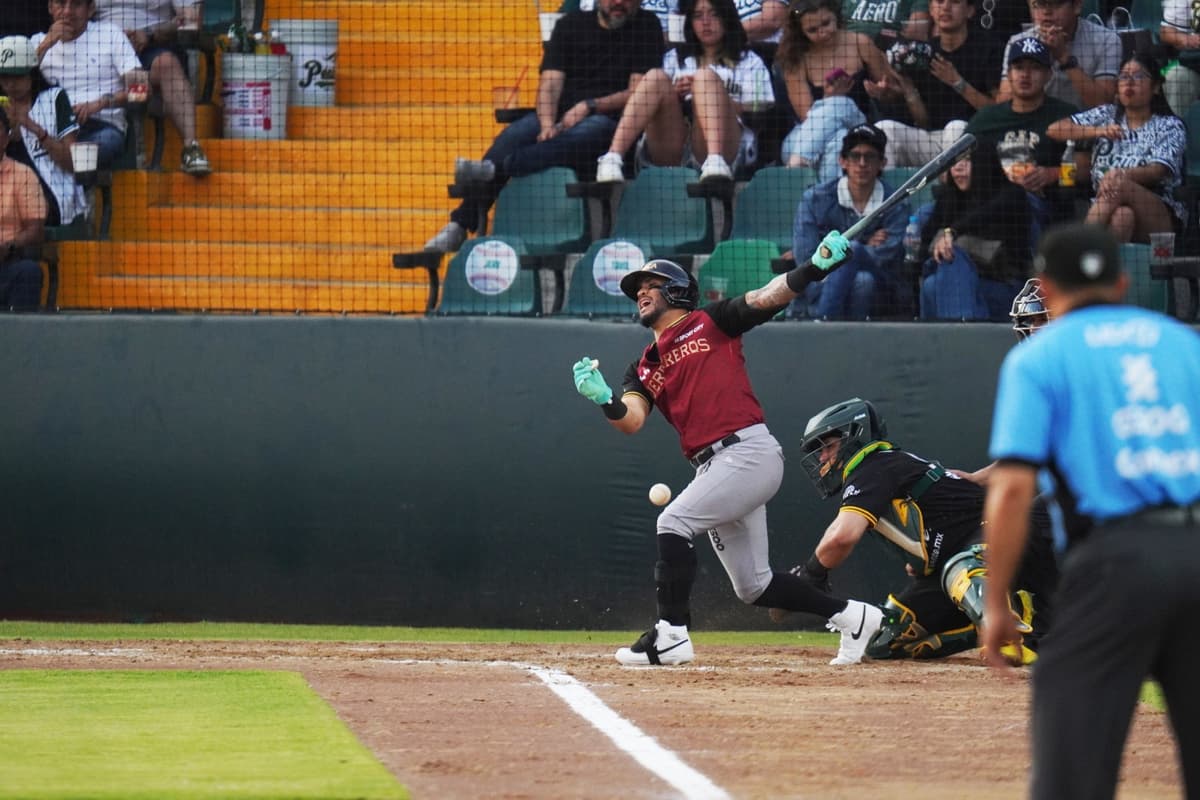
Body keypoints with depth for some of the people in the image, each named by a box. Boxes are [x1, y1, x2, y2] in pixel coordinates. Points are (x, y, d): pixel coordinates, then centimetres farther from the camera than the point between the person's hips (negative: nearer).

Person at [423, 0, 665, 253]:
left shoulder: (646, 26, 6)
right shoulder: (570, 24, 12)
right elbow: (550, 83, 1)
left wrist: (590, 106, -15)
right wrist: (548, 125, -18)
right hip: (558, 117, 3)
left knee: (591, 132, -38)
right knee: (512, 137, -27)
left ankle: (493, 170, -50)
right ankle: (458, 227, -32)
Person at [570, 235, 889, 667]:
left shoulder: (710, 323, 6)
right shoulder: (645, 368, 20)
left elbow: (767, 298, -6)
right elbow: (631, 419, 4)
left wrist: (815, 267, -20)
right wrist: (603, 399, -17)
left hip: (749, 450, -8)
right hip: (711, 466, 8)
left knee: (674, 521, -20)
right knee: (753, 587, 9)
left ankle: (671, 635, -17)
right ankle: (852, 616, 22)